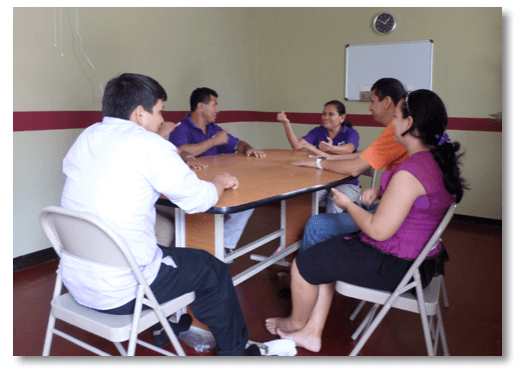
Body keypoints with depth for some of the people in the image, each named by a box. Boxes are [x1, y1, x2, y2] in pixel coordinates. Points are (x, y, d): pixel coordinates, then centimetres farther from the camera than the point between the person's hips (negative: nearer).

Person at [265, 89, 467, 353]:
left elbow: (378, 230, -25)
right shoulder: (438, 161, 2)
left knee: (303, 265, 2)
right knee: (326, 254, 20)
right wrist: (380, 191, 7)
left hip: (394, 266, -10)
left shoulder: (410, 172, -29)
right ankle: (311, 333, 25)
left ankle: (296, 322, 32)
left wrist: (348, 204, -9)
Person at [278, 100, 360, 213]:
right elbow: (297, 146, -5)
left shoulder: (351, 133, 0)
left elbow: (348, 149, -25)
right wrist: (286, 124, -18)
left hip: (347, 183, -2)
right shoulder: (318, 132, 11)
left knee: (333, 206, -33)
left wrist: (331, 149, -48)